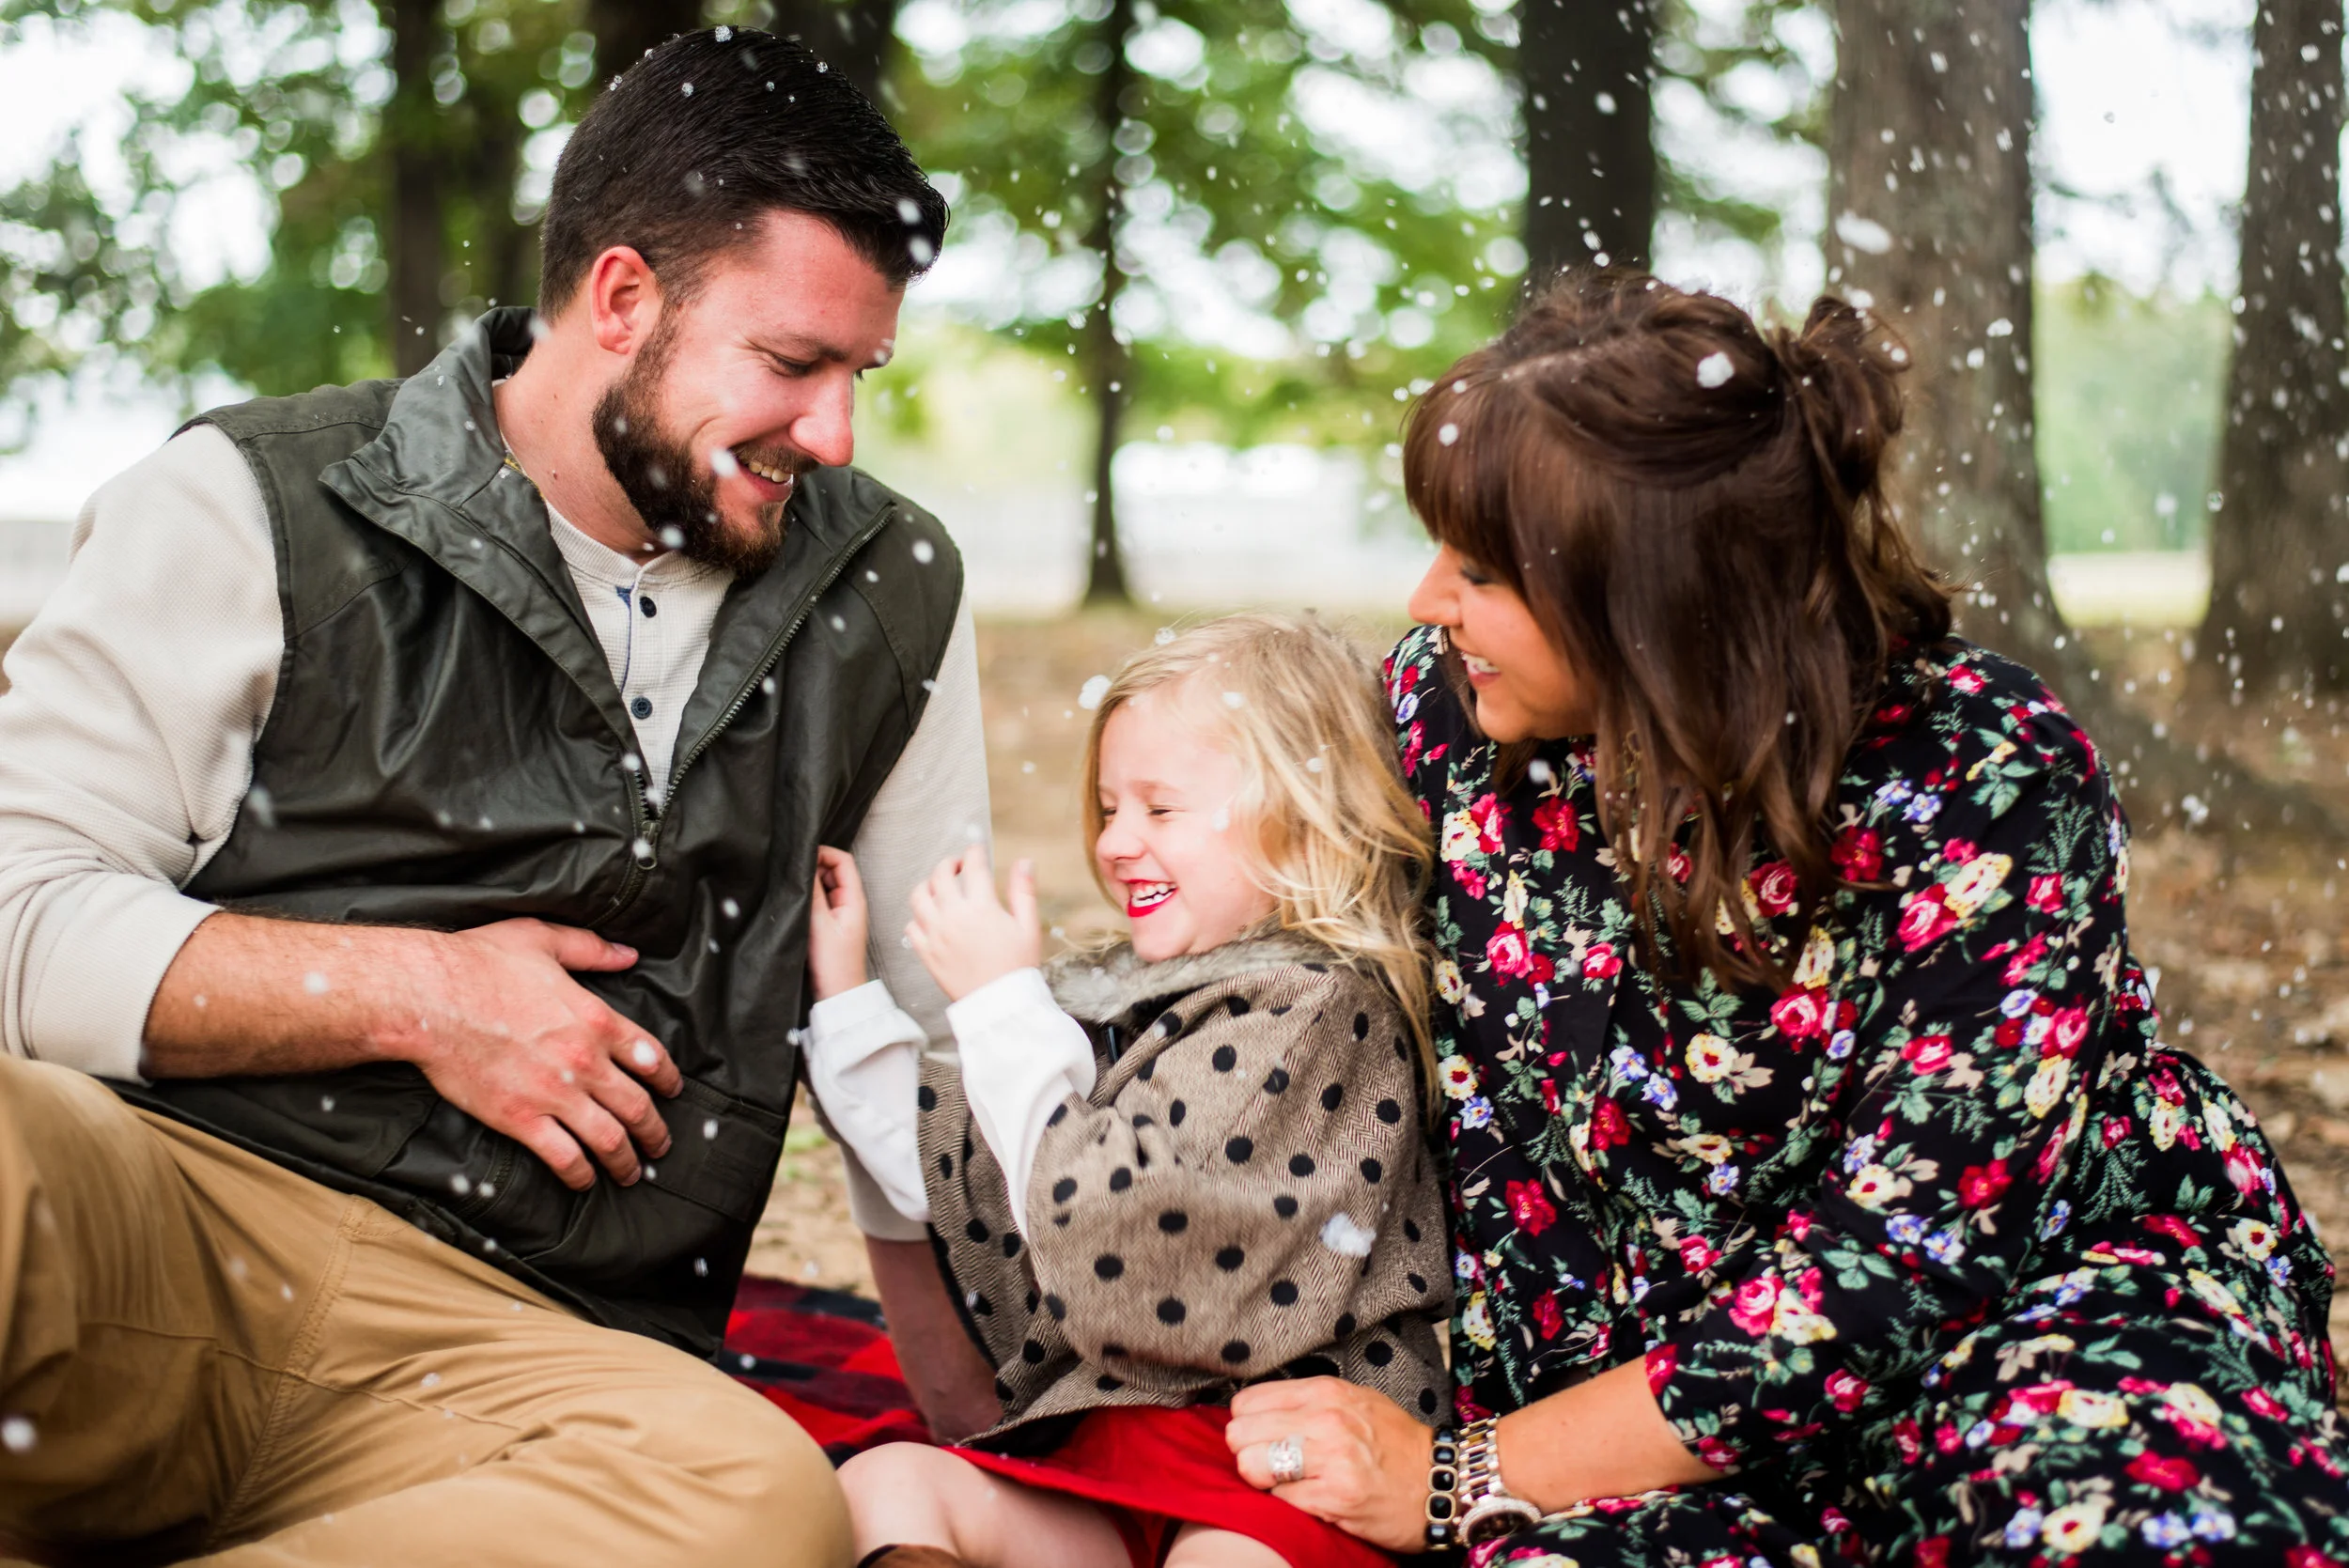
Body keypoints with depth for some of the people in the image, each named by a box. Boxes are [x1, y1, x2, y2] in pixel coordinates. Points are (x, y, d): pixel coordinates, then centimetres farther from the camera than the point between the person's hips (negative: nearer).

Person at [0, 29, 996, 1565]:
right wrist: (414, 994, -5)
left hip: (516, 1345, 4)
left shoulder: (894, 597, 17)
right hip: (163, 1192, -3)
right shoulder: (260, 511, 6)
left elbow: (945, 1010, 23)